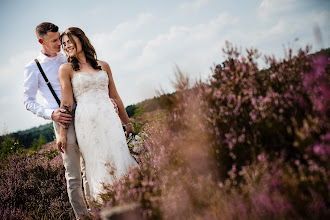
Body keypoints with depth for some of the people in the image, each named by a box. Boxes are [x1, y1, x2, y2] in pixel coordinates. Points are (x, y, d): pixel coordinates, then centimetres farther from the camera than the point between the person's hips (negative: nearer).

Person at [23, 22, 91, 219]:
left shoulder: (68, 59, 14)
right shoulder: (33, 68, 1)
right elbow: (29, 101, 3)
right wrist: (51, 114, -13)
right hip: (64, 121, -4)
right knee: (73, 174, 0)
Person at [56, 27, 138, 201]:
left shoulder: (103, 66, 13)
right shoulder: (66, 69, 5)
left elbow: (115, 97, 17)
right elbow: (66, 103, 0)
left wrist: (127, 124, 18)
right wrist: (63, 134, -4)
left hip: (110, 119, 2)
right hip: (86, 121, -2)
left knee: (120, 160, -4)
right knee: (99, 166, -3)